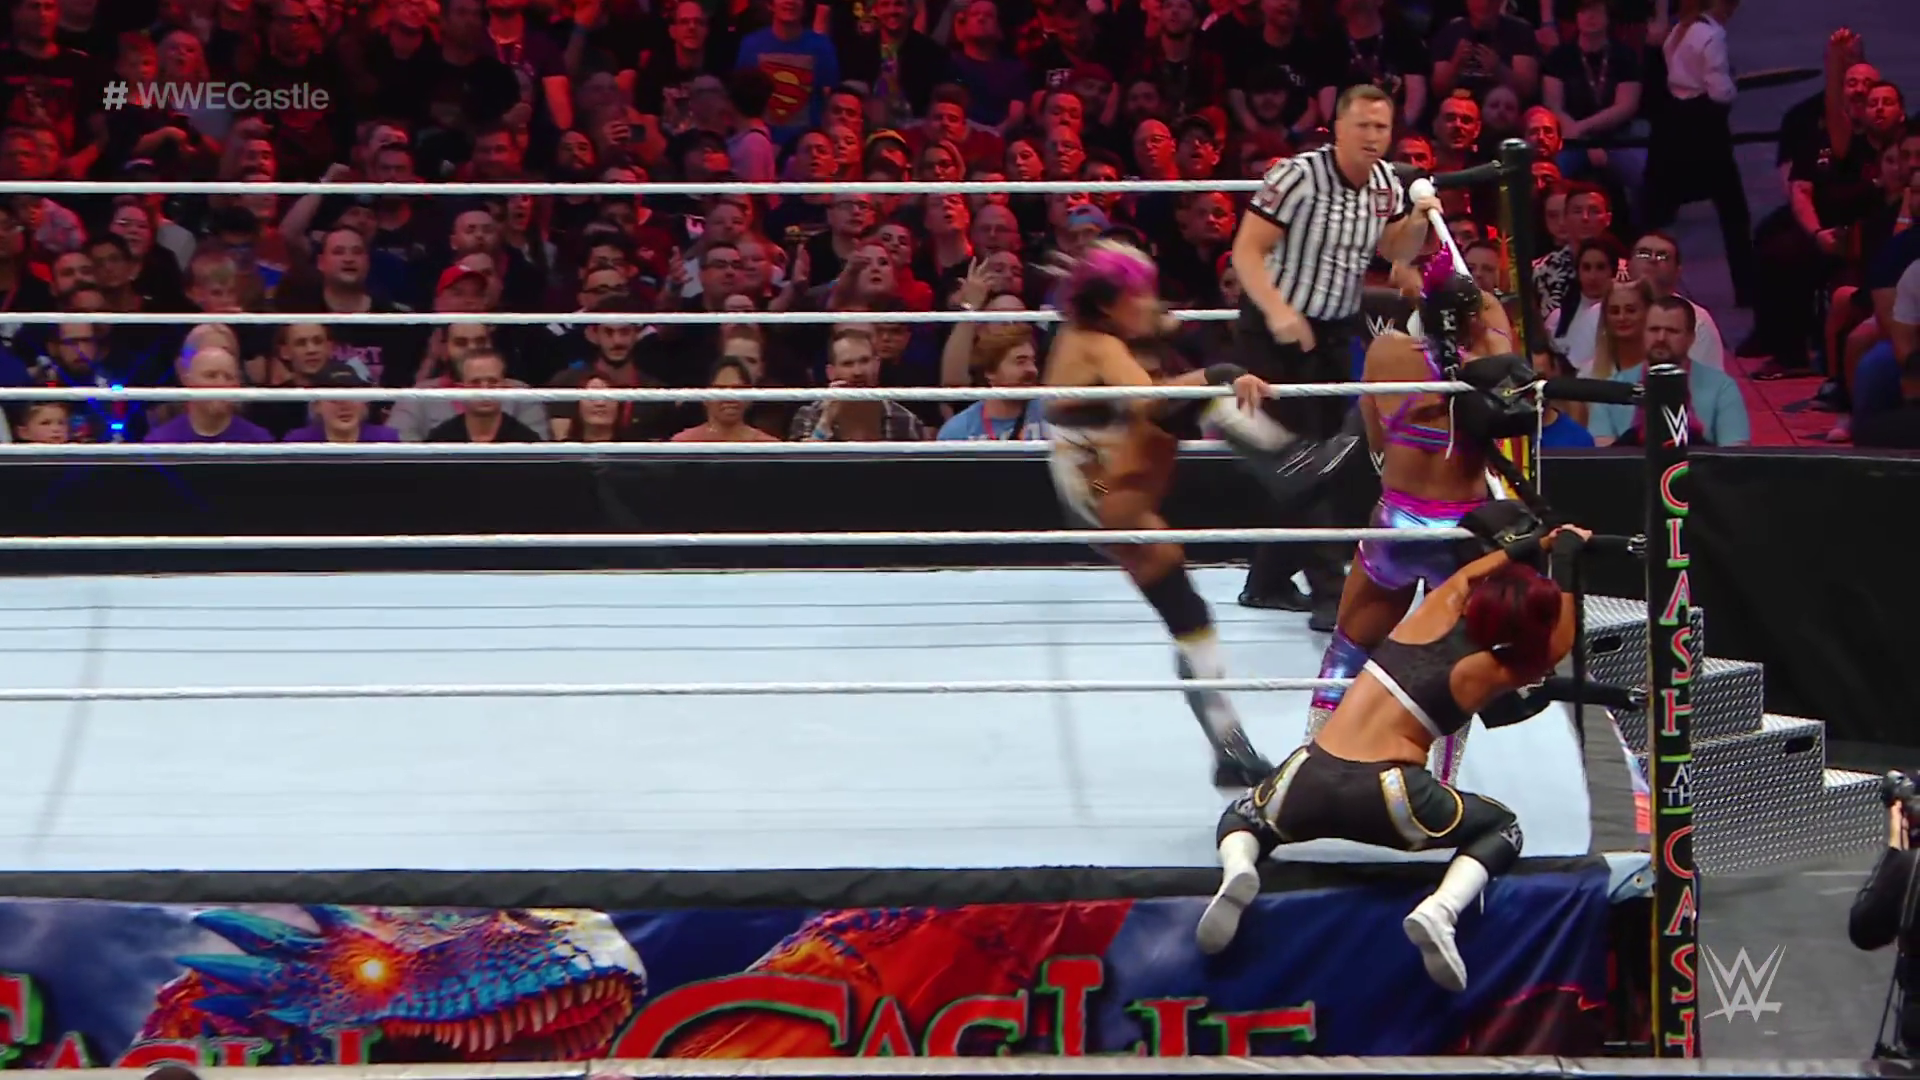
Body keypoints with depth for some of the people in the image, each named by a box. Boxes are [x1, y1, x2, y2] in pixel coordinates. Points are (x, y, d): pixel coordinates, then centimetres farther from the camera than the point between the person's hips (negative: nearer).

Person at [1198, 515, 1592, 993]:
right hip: (1384, 795, -3)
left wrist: (1535, 545, 46)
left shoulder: (1440, 610, 12)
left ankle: (1238, 870, -6)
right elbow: (1556, 645, 22)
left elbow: (1471, 571, 37)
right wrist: (1566, 559, 30)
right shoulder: (1487, 673, 3)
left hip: (1311, 779, 3)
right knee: (1502, 830, 21)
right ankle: (1441, 910, -10)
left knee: (1242, 820, 33)